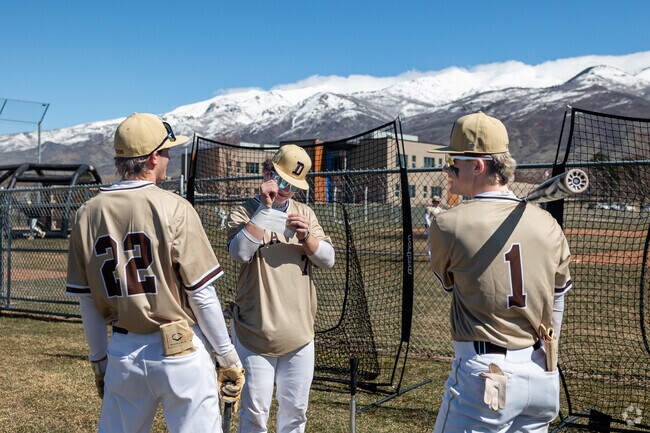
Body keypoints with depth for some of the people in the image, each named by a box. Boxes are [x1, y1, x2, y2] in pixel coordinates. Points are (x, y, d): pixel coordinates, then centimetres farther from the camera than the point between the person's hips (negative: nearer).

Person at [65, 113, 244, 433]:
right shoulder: (174, 208, -12)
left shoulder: (87, 214, 1)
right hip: (179, 349, -4)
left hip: (122, 352, 5)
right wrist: (229, 358, -2)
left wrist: (98, 360, 18)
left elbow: (87, 301, 7)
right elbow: (202, 294, -12)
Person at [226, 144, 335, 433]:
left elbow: (328, 260, 2)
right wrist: (265, 208, -23)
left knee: (295, 410, 13)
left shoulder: (304, 213, 9)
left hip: (299, 334, 4)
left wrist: (306, 235, -16)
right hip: (255, 332, -3)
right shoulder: (245, 213, -3)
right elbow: (239, 253, -21)